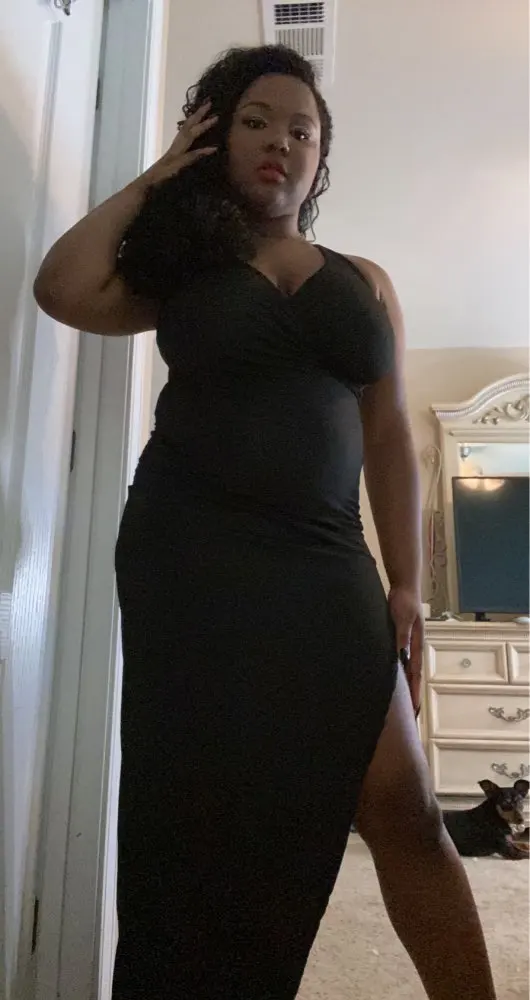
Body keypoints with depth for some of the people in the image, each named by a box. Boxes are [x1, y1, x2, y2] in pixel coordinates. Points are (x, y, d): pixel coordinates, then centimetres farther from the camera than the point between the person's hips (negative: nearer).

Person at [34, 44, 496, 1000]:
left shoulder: (365, 282, 16)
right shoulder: (182, 265, 13)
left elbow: (388, 436, 9)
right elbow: (63, 290, -5)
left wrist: (406, 585, 1)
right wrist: (153, 179, 9)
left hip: (325, 567, 2)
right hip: (191, 558, -1)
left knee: (404, 810, -1)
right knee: (203, 817, 5)